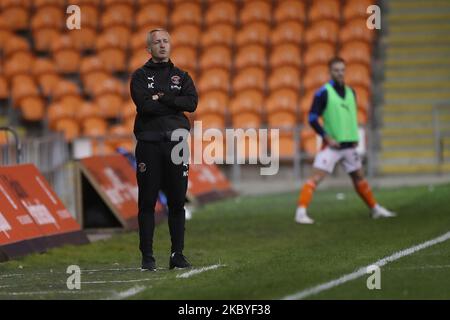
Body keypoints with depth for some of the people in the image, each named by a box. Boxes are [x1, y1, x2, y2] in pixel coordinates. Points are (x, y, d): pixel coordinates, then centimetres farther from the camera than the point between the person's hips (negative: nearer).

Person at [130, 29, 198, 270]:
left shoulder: (181, 76, 15)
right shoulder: (140, 76, 6)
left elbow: (192, 103, -3)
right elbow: (144, 105, -12)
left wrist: (161, 98, -9)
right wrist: (174, 103, -6)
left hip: (176, 142, 3)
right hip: (149, 144, -3)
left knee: (177, 202, 4)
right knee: (147, 202, -3)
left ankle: (177, 255, 10)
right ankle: (147, 257, 0)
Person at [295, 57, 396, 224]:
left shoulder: (350, 92, 10)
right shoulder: (323, 93, -9)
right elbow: (312, 118, -12)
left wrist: (355, 137, 11)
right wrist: (327, 137, -17)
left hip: (349, 145, 6)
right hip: (332, 145, -6)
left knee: (359, 177, 17)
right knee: (316, 177, -16)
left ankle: (375, 209, 30)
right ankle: (301, 212, -19)